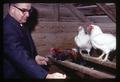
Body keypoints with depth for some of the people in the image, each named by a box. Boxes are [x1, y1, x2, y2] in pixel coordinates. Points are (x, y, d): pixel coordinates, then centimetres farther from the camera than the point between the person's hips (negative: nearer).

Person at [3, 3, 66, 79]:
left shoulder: (20, 24, 3)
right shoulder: (7, 29, -27)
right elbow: (21, 58, -38)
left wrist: (35, 56, -1)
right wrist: (47, 76, -46)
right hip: (13, 75, -9)